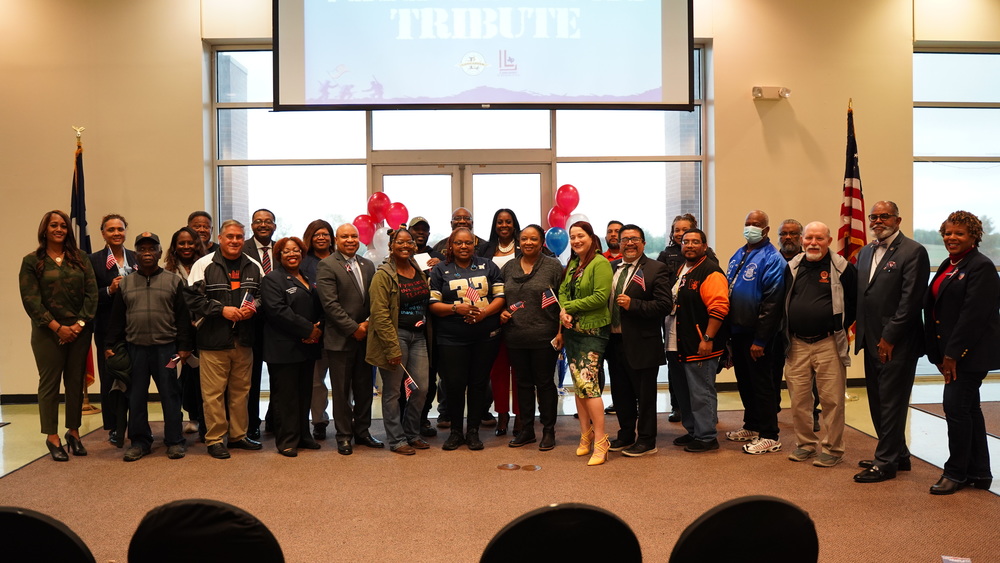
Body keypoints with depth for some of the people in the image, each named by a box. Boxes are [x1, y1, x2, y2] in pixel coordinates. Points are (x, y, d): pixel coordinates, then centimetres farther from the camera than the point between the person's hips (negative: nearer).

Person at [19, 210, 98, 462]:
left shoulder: (80, 258, 7)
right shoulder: (32, 261, 1)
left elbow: (91, 293, 2)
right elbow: (31, 299, -5)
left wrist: (80, 324, -9)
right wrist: (57, 327, -12)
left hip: (79, 331, 2)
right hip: (48, 333, -2)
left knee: (76, 382, 7)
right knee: (49, 383, 3)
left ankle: (73, 432, 18)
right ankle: (52, 437, 10)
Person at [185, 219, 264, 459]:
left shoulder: (253, 266, 10)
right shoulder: (204, 265, -3)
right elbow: (192, 297, -8)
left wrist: (254, 307, -5)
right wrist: (221, 309, -15)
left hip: (244, 340, 4)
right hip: (214, 340, -4)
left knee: (241, 391, 12)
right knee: (213, 393, -1)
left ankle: (238, 435, 24)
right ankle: (214, 440, 10)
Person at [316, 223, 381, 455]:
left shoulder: (368, 265, 12)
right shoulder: (326, 266, -6)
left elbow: (375, 299, 11)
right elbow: (330, 303, -13)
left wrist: (369, 323, -6)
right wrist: (353, 328, -14)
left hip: (365, 336, 5)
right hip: (340, 338, -5)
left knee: (364, 387, 12)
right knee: (341, 390, 4)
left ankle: (362, 431, 24)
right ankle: (344, 436, 15)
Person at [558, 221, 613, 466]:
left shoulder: (600, 263, -11)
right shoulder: (572, 264, 14)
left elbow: (601, 296, -19)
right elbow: (562, 291, 12)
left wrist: (570, 307, -13)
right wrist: (563, 311, -9)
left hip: (593, 331, -8)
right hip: (572, 330, 8)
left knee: (587, 382, -14)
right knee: (578, 383, 11)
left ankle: (600, 440, -7)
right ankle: (586, 434, 23)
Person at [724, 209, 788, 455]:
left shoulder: (771, 259, -13)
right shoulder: (738, 256, 12)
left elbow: (771, 303, -18)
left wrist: (760, 340, -20)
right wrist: (727, 329, 12)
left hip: (756, 335, -8)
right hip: (737, 331, 8)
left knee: (761, 384, 0)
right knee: (744, 382, 17)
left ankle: (769, 436, 10)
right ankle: (751, 427, 31)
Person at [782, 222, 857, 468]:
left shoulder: (842, 268, -4)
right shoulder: (792, 267, 9)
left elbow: (855, 303, 0)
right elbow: (783, 302, 19)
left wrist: (839, 327, -1)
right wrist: (786, 334, 12)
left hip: (828, 344, -4)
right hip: (797, 344, 4)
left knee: (832, 399, -1)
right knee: (798, 398, 8)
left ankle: (832, 448, 12)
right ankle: (806, 443, 23)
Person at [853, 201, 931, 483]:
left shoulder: (913, 252, -10)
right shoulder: (865, 252, 14)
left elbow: (910, 300, -15)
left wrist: (889, 338, -16)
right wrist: (860, 330, 4)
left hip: (896, 343, -8)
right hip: (872, 342, 8)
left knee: (891, 403, -1)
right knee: (878, 403, 14)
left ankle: (886, 463, 9)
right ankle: (898, 456, 28)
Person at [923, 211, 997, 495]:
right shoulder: (948, 265, 14)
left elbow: (974, 314, -19)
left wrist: (952, 353, -19)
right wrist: (940, 354, 9)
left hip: (971, 352, -9)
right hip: (951, 351, 9)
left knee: (956, 406, -7)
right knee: (969, 408, 14)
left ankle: (956, 473, 7)